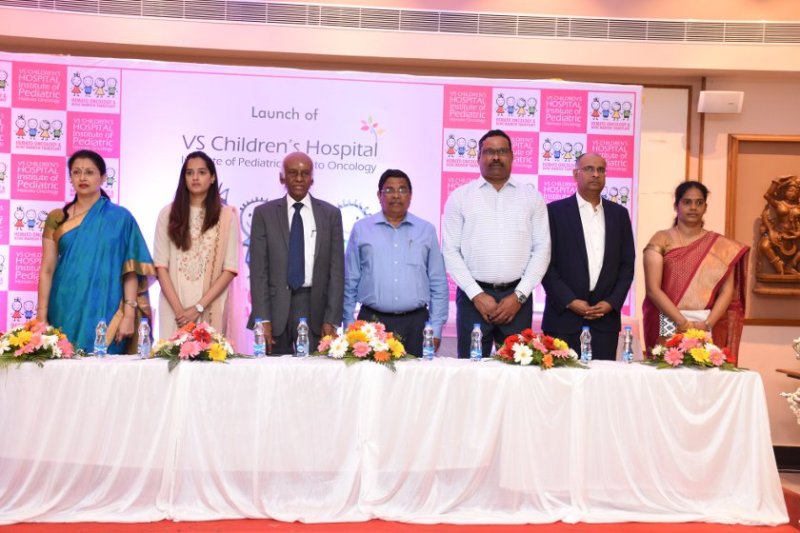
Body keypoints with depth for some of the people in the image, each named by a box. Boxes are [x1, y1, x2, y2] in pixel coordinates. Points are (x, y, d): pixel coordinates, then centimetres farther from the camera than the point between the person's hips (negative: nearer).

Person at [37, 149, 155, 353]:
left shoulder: (120, 217, 1)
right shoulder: (56, 218, 7)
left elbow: (131, 270, -3)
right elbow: (46, 270, 6)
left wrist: (129, 315, -10)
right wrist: (42, 316, -1)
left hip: (105, 312, -2)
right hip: (65, 311, 2)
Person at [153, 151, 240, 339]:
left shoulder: (226, 216, 3)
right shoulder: (168, 214, 6)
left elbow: (230, 268, -2)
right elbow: (161, 266, 2)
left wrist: (199, 307, -10)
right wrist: (178, 308, -9)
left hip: (210, 309, -1)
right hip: (174, 309, 1)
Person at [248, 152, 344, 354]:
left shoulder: (331, 214, 7)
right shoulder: (264, 213, 5)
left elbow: (336, 270, 4)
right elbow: (258, 270, 1)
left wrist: (332, 320, -3)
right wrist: (263, 319, -7)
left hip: (315, 306, 0)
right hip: (276, 306, 0)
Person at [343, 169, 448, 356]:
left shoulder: (426, 230, 9)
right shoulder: (361, 229, 6)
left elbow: (438, 284, 9)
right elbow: (350, 283, 7)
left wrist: (436, 328, 4)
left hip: (416, 323, 1)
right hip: (372, 320, -1)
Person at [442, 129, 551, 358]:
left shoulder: (532, 196, 8)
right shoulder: (460, 196, 5)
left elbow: (542, 249, 4)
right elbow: (450, 251, 0)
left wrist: (519, 295, -6)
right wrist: (477, 295, -8)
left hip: (517, 296, 1)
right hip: (473, 296, -1)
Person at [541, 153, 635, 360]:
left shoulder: (619, 213, 12)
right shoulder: (555, 211, 1)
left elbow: (627, 262, 11)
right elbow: (546, 262, -3)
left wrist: (612, 302, -2)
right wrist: (570, 301, -10)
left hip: (606, 317, 3)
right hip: (564, 316, -3)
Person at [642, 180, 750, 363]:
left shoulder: (720, 245, 9)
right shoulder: (661, 240, 2)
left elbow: (727, 291, 2)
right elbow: (653, 289, -7)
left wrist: (707, 324, -12)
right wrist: (683, 323, -15)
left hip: (708, 327, 2)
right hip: (669, 324, -1)